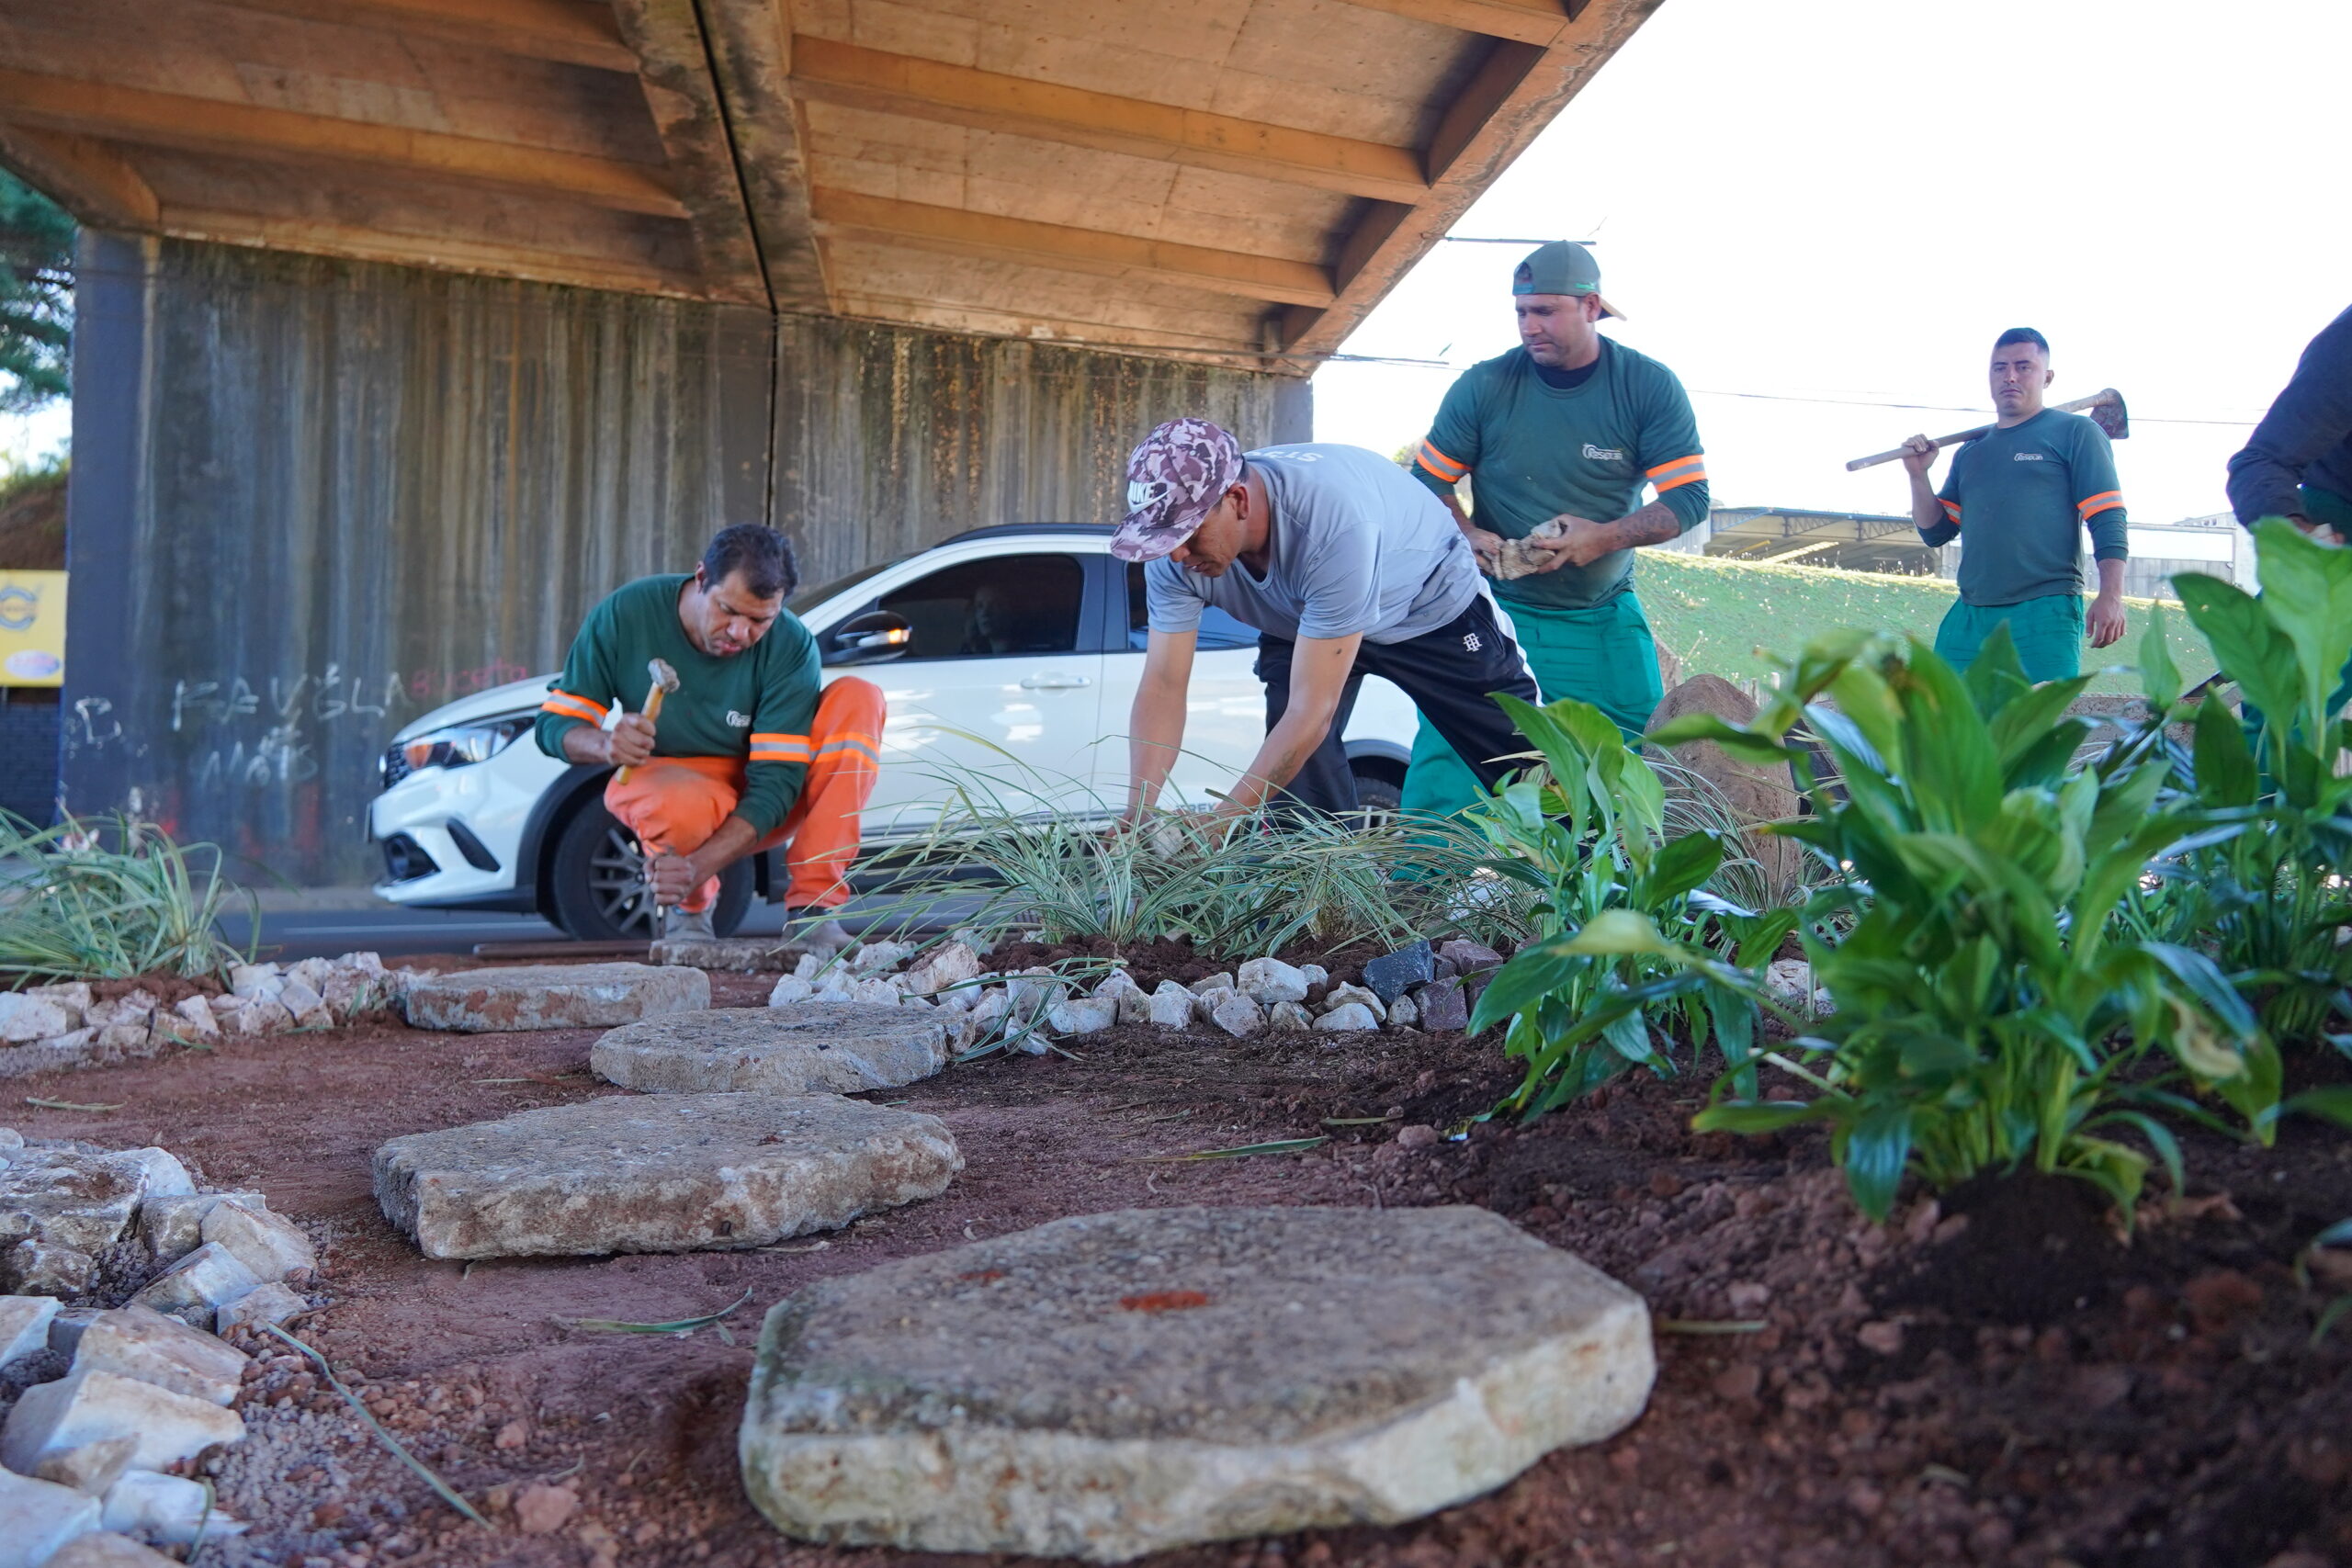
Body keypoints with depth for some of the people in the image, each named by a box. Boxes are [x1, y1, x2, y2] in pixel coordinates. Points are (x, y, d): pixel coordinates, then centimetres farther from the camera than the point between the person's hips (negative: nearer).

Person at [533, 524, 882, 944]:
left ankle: (811, 910, -26)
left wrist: (700, 864, -36)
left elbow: (776, 782, -22)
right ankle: (688, 908, -1)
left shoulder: (792, 646, -19)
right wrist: (604, 745, -34)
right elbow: (555, 723, -9)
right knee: (683, 804, -41)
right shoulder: (627, 611, -15)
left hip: (755, 815, 2)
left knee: (859, 698, -22)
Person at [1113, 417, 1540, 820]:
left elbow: (1310, 712, -42)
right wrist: (1137, 816, -36)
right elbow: (1163, 687, -24)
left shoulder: (1334, 524, -45)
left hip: (1431, 604, -4)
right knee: (1297, 773, -16)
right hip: (1298, 621, 4)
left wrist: (1220, 823, -44)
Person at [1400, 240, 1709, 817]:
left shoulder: (1650, 387, -3)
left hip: (1605, 619, 1)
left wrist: (1603, 537, -20)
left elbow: (1689, 498, -5)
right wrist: (1467, 535, -16)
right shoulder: (1484, 386, -4)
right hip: (1493, 611, -1)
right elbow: (1427, 482, 4)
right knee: (1445, 760, -11)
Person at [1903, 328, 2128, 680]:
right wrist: (1918, 477, 6)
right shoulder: (1970, 452, 21)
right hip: (1967, 617, 5)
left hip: (2045, 612, -5)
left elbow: (2108, 521, -3)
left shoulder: (2075, 433, 5)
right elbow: (1935, 532, 20)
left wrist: (2111, 596, -15)